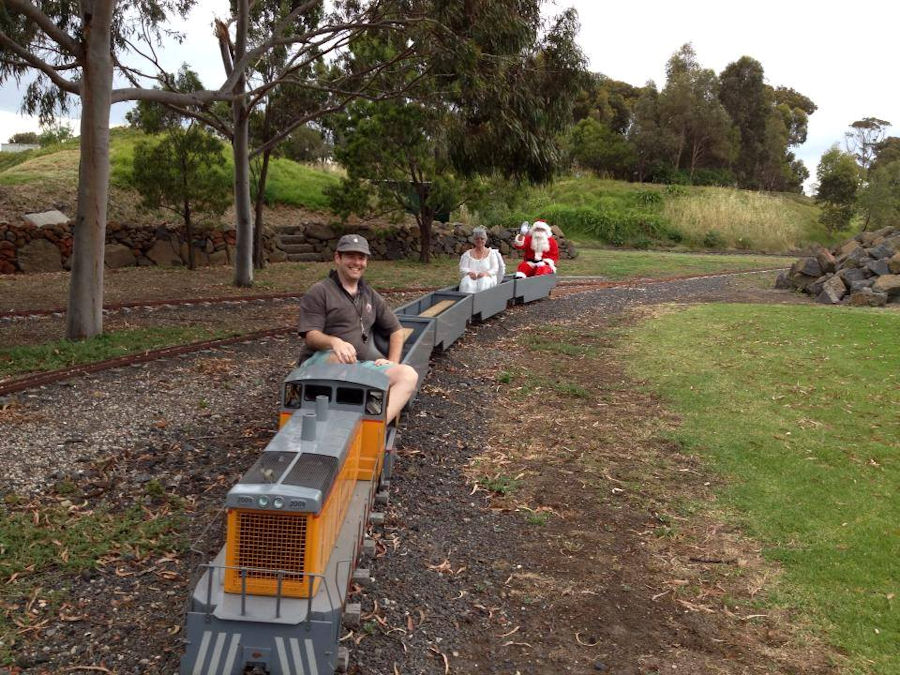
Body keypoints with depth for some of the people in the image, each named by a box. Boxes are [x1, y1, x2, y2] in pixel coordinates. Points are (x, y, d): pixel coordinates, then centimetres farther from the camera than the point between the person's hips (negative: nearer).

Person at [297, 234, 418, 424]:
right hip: (322, 360, -5)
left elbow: (396, 330, 27)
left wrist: (393, 362, 8)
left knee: (408, 374, -20)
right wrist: (334, 342, -30)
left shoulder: (371, 295, 22)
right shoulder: (319, 292, 3)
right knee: (341, 359, -40)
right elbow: (311, 336, -7)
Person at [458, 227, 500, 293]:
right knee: (466, 283, -34)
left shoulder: (491, 253, 13)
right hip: (471, 277, 1)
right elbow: (462, 268, 8)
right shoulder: (467, 254, 16)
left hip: (487, 278, -1)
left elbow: (495, 269, 4)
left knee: (484, 282, -37)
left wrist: (486, 273, -17)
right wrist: (469, 273, -15)